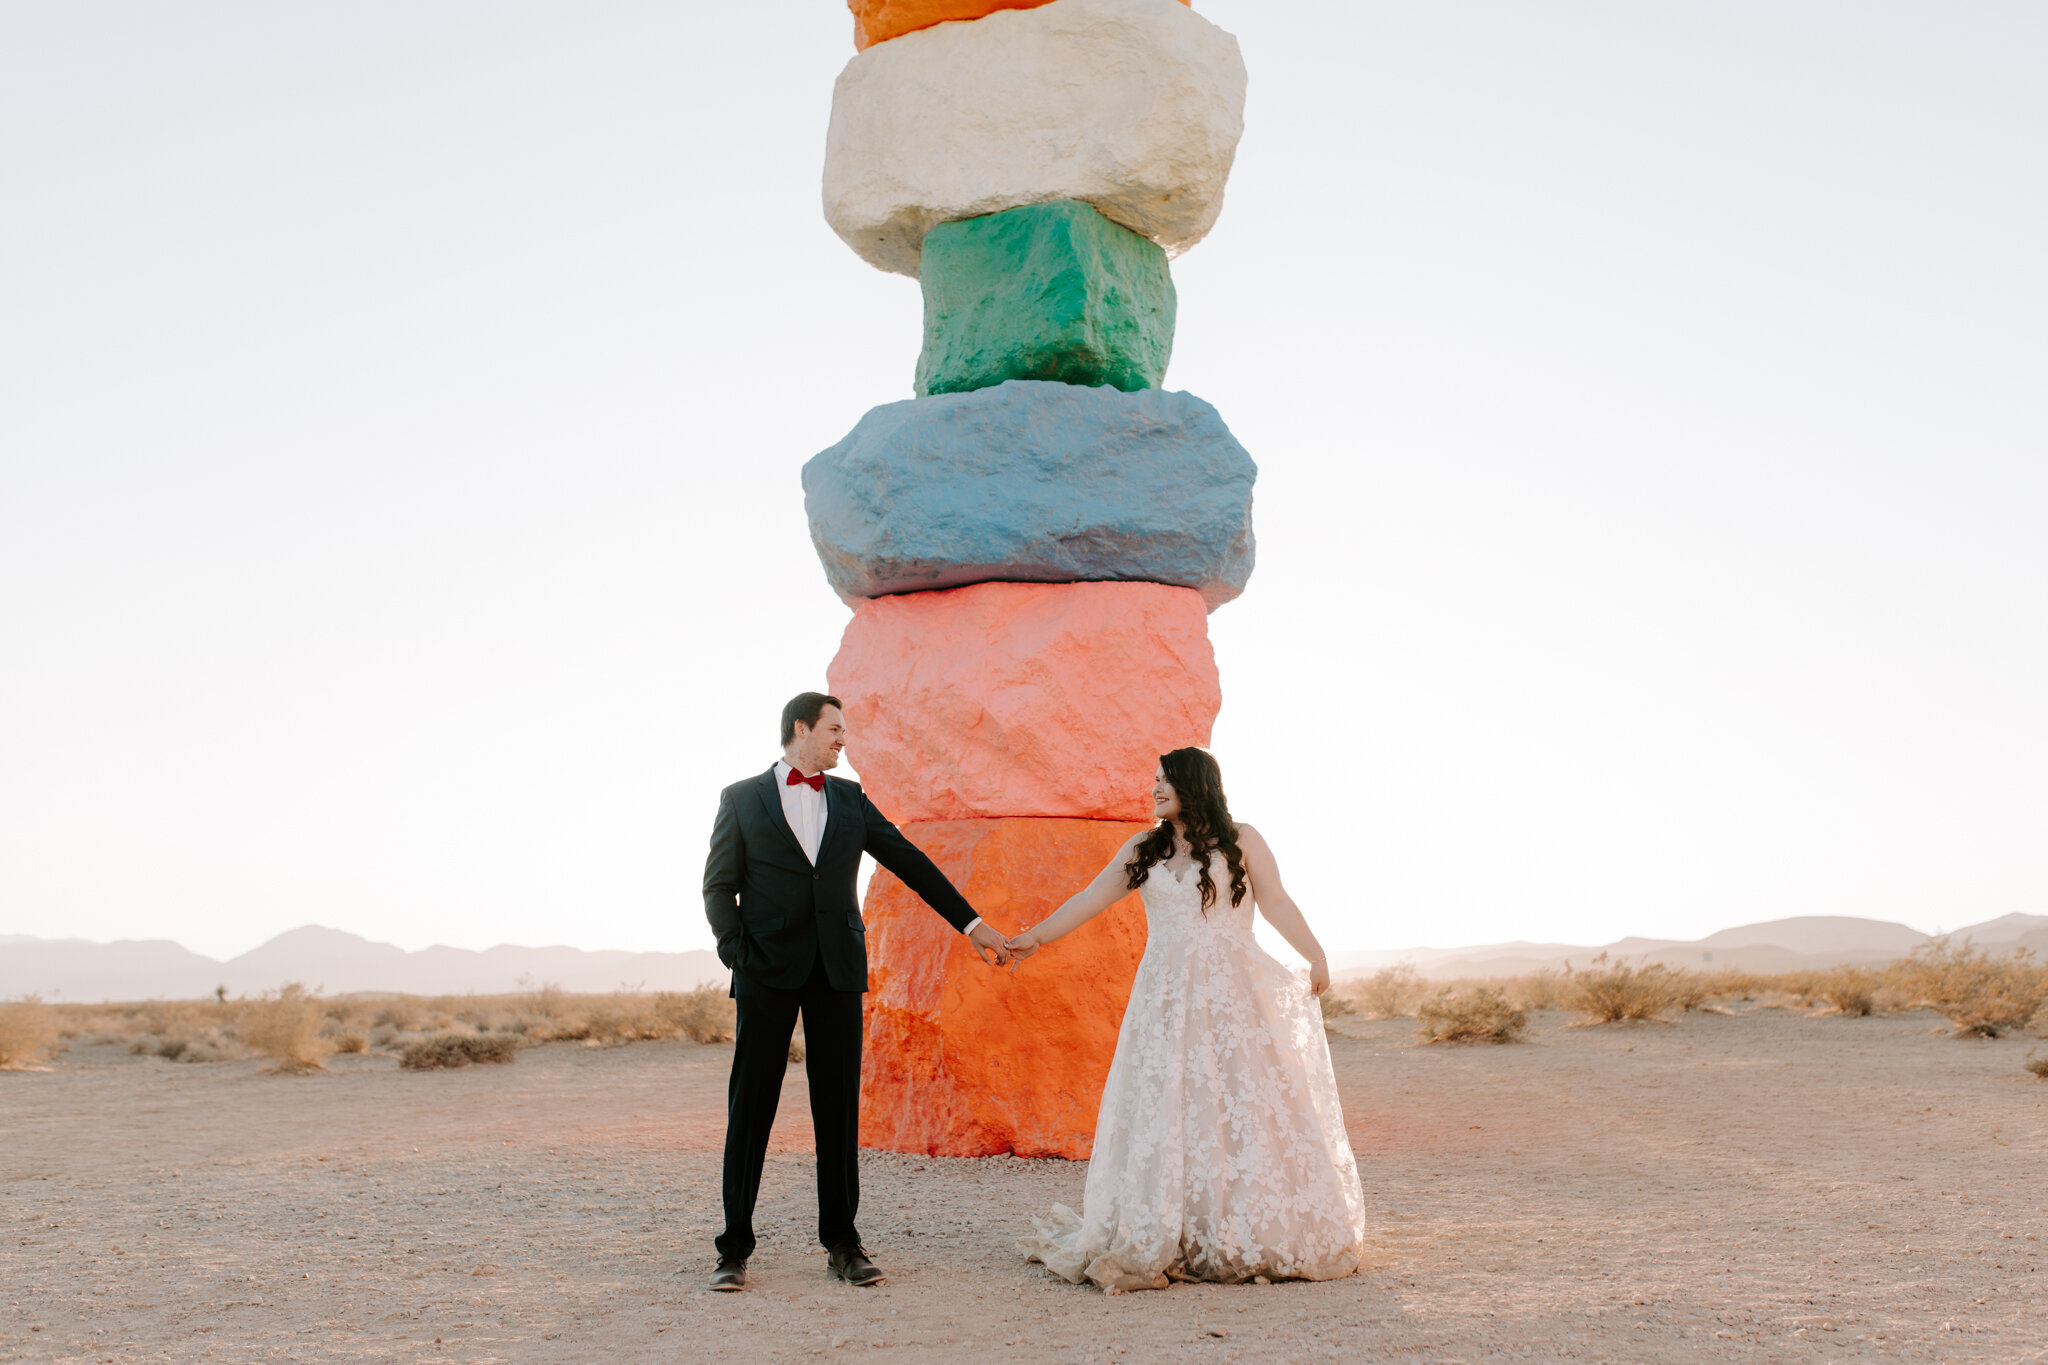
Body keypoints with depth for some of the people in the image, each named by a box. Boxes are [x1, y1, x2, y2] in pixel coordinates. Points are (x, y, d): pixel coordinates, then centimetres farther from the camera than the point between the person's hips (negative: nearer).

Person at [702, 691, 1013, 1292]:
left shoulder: (850, 799, 15)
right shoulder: (742, 799, 7)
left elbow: (911, 863, 14)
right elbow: (719, 887, 6)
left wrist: (972, 924, 9)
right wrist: (737, 952, -9)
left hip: (837, 970, 3)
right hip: (768, 971, -3)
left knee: (839, 1105, 3)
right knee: (750, 1106, -1)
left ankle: (843, 1241, 11)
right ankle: (734, 1247, 5)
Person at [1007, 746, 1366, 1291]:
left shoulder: (1240, 841, 4)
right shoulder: (1143, 849, 14)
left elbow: (1277, 903, -2)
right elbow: (1090, 899, 14)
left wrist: (1315, 955, -13)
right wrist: (1036, 937, 10)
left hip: (1232, 996, -3)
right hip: (1166, 996, 3)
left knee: (1243, 1106, -4)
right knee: (1164, 1112, -2)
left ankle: (1258, 1238, 4)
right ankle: (1166, 1242, 1)